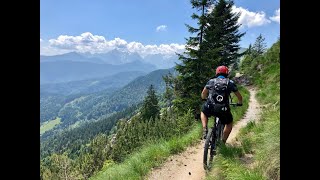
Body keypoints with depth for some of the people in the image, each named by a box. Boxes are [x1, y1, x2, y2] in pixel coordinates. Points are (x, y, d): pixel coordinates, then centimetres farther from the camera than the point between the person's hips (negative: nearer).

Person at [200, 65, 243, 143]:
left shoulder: (211, 81, 15)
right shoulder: (230, 82, 13)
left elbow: (203, 95, 22)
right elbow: (239, 97, 20)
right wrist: (239, 103, 42)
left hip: (210, 108, 1)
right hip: (223, 109, 0)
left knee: (203, 112, 35)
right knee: (229, 123, 30)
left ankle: (205, 130, 17)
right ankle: (222, 142, 24)